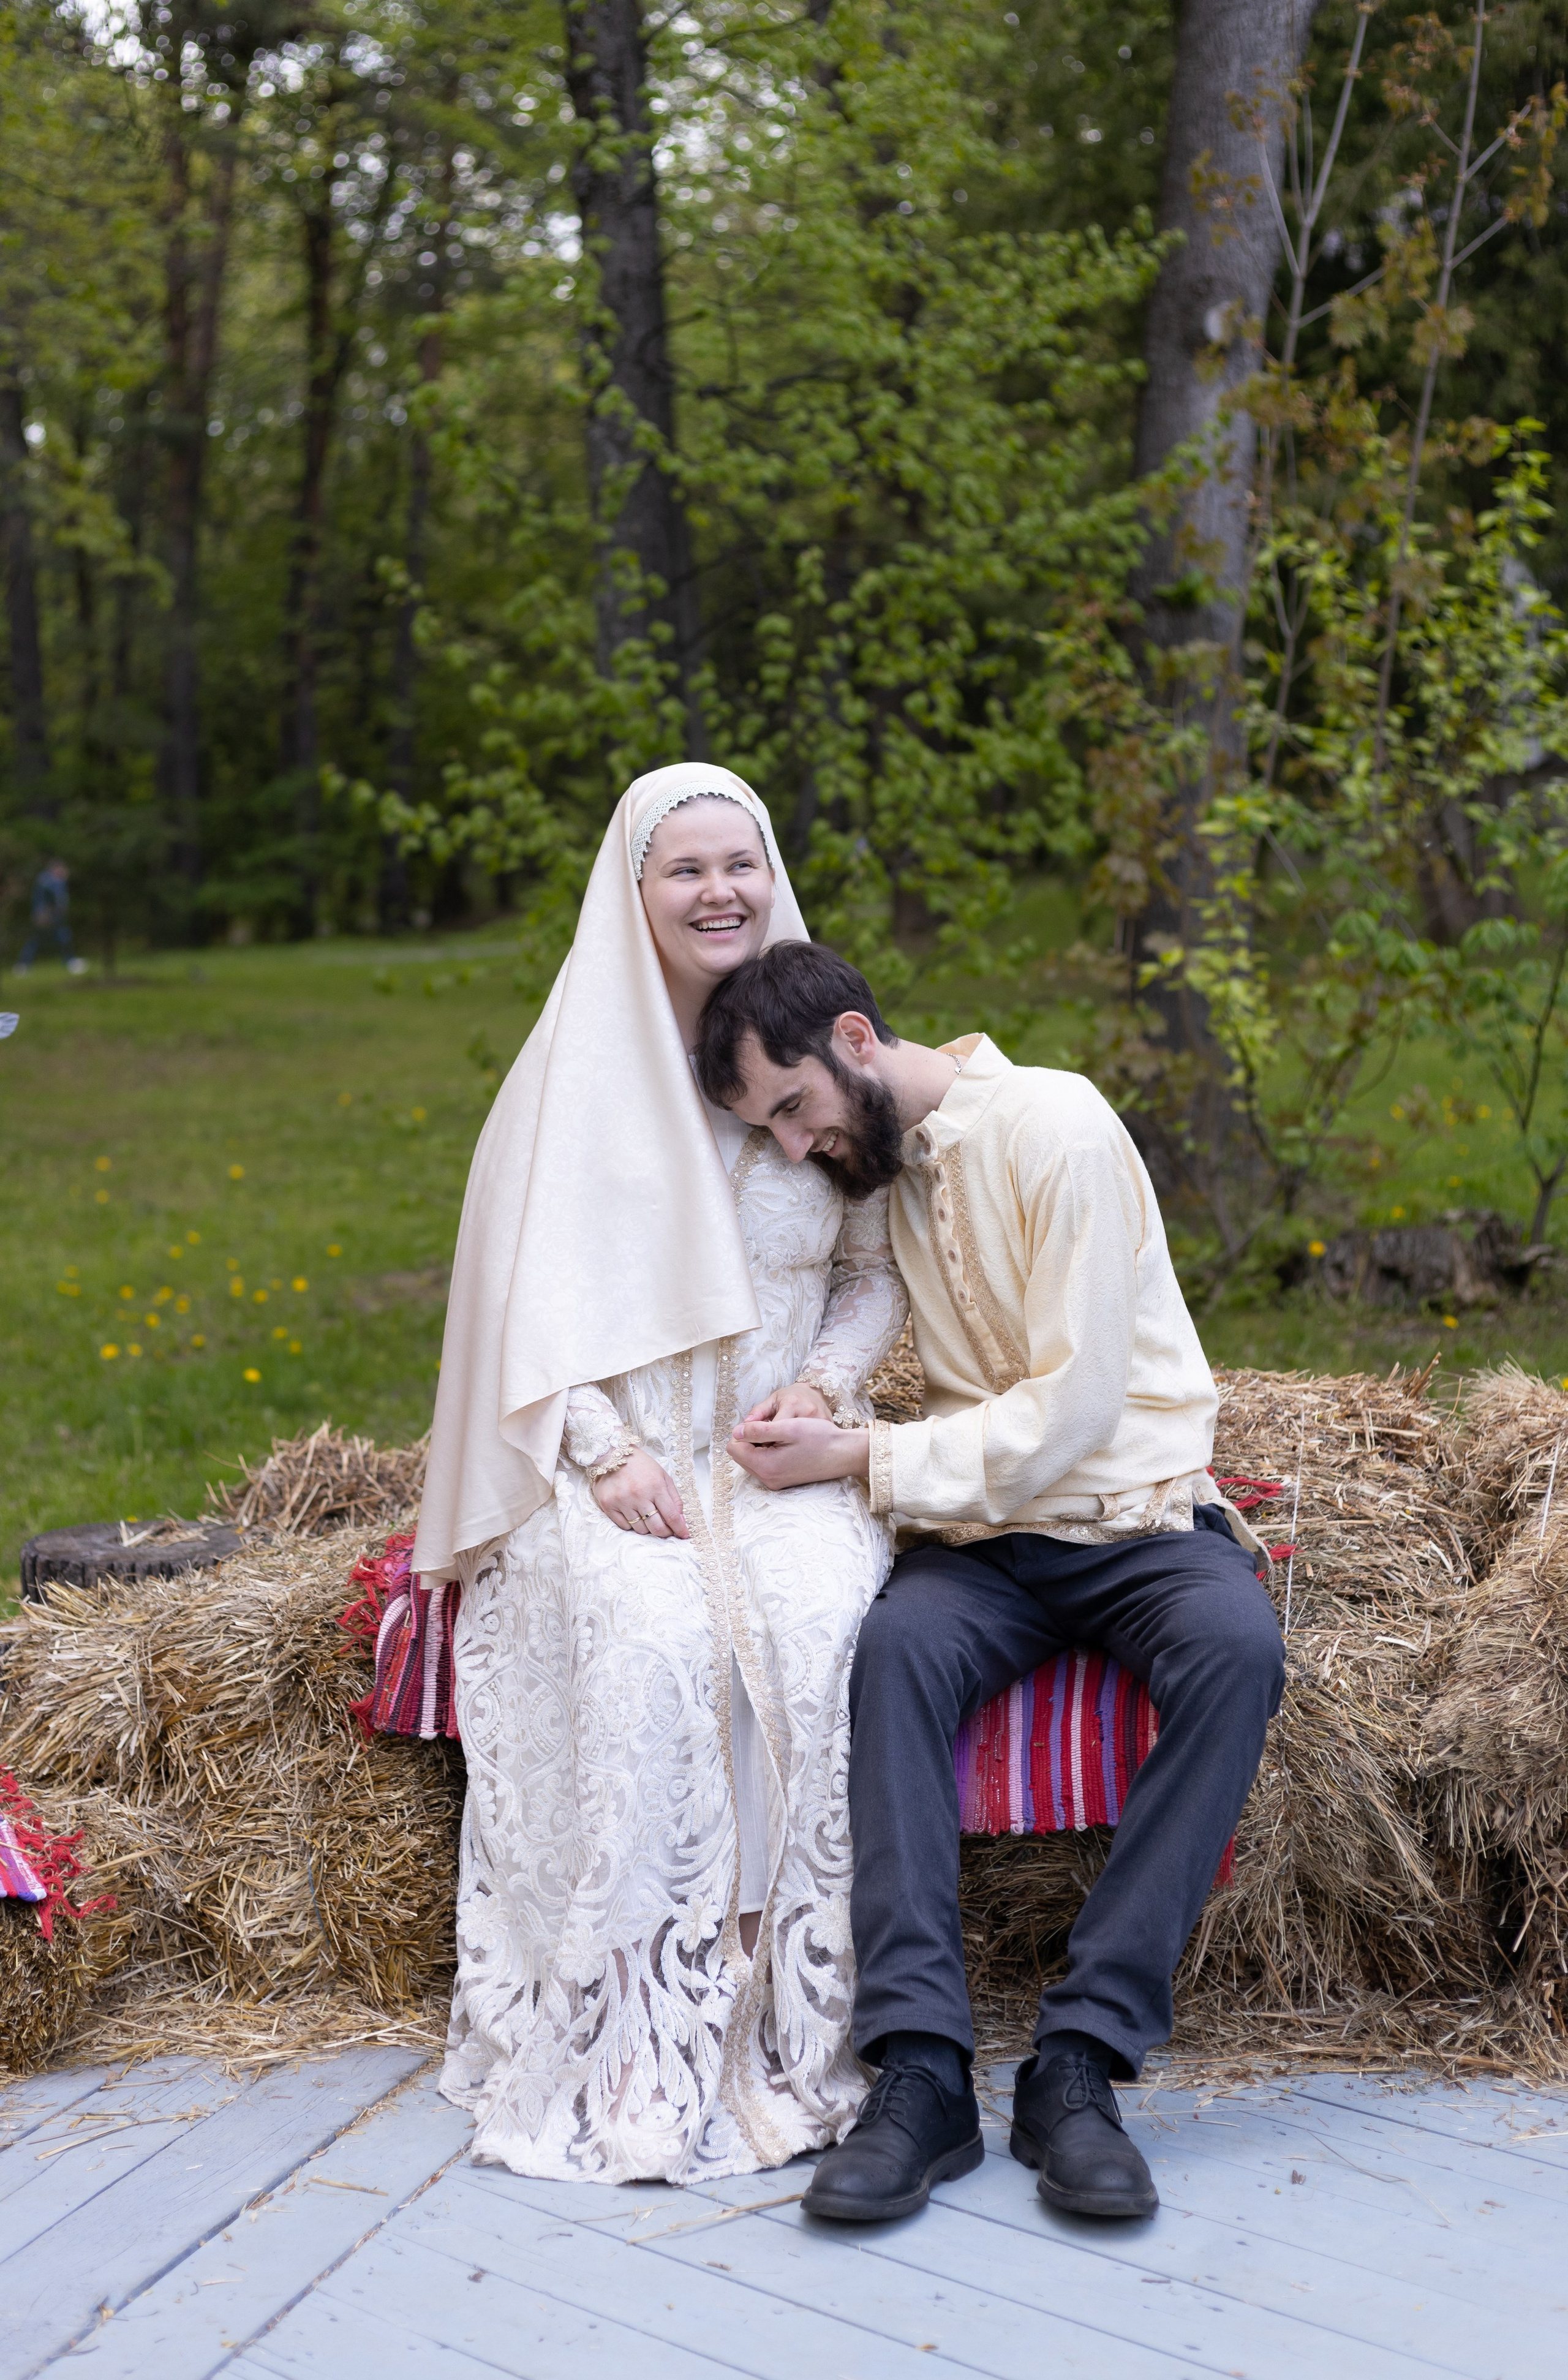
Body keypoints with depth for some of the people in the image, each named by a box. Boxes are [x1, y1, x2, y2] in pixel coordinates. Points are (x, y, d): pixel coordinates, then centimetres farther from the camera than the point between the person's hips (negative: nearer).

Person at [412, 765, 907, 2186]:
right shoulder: (581, 1064, 3)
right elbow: (531, 1285, -1)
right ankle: (640, 2048, -22)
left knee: (816, 1622, -31)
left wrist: (825, 1386, -7)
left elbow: (880, 1268, 13)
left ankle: (798, 2014, -19)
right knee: (648, 1636, -32)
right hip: (614, 1453, -1)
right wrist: (606, 1450, -15)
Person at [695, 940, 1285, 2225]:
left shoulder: (1054, 1127, -12)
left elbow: (1072, 1408, -17)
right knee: (898, 1642, -30)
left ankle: (1081, 2058, -32)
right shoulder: (880, 1159, 9)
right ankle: (922, 2072, -32)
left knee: (1236, 1645, -35)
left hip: (1139, 1511, -4)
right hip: (985, 1535, 4)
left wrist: (860, 1460, -16)